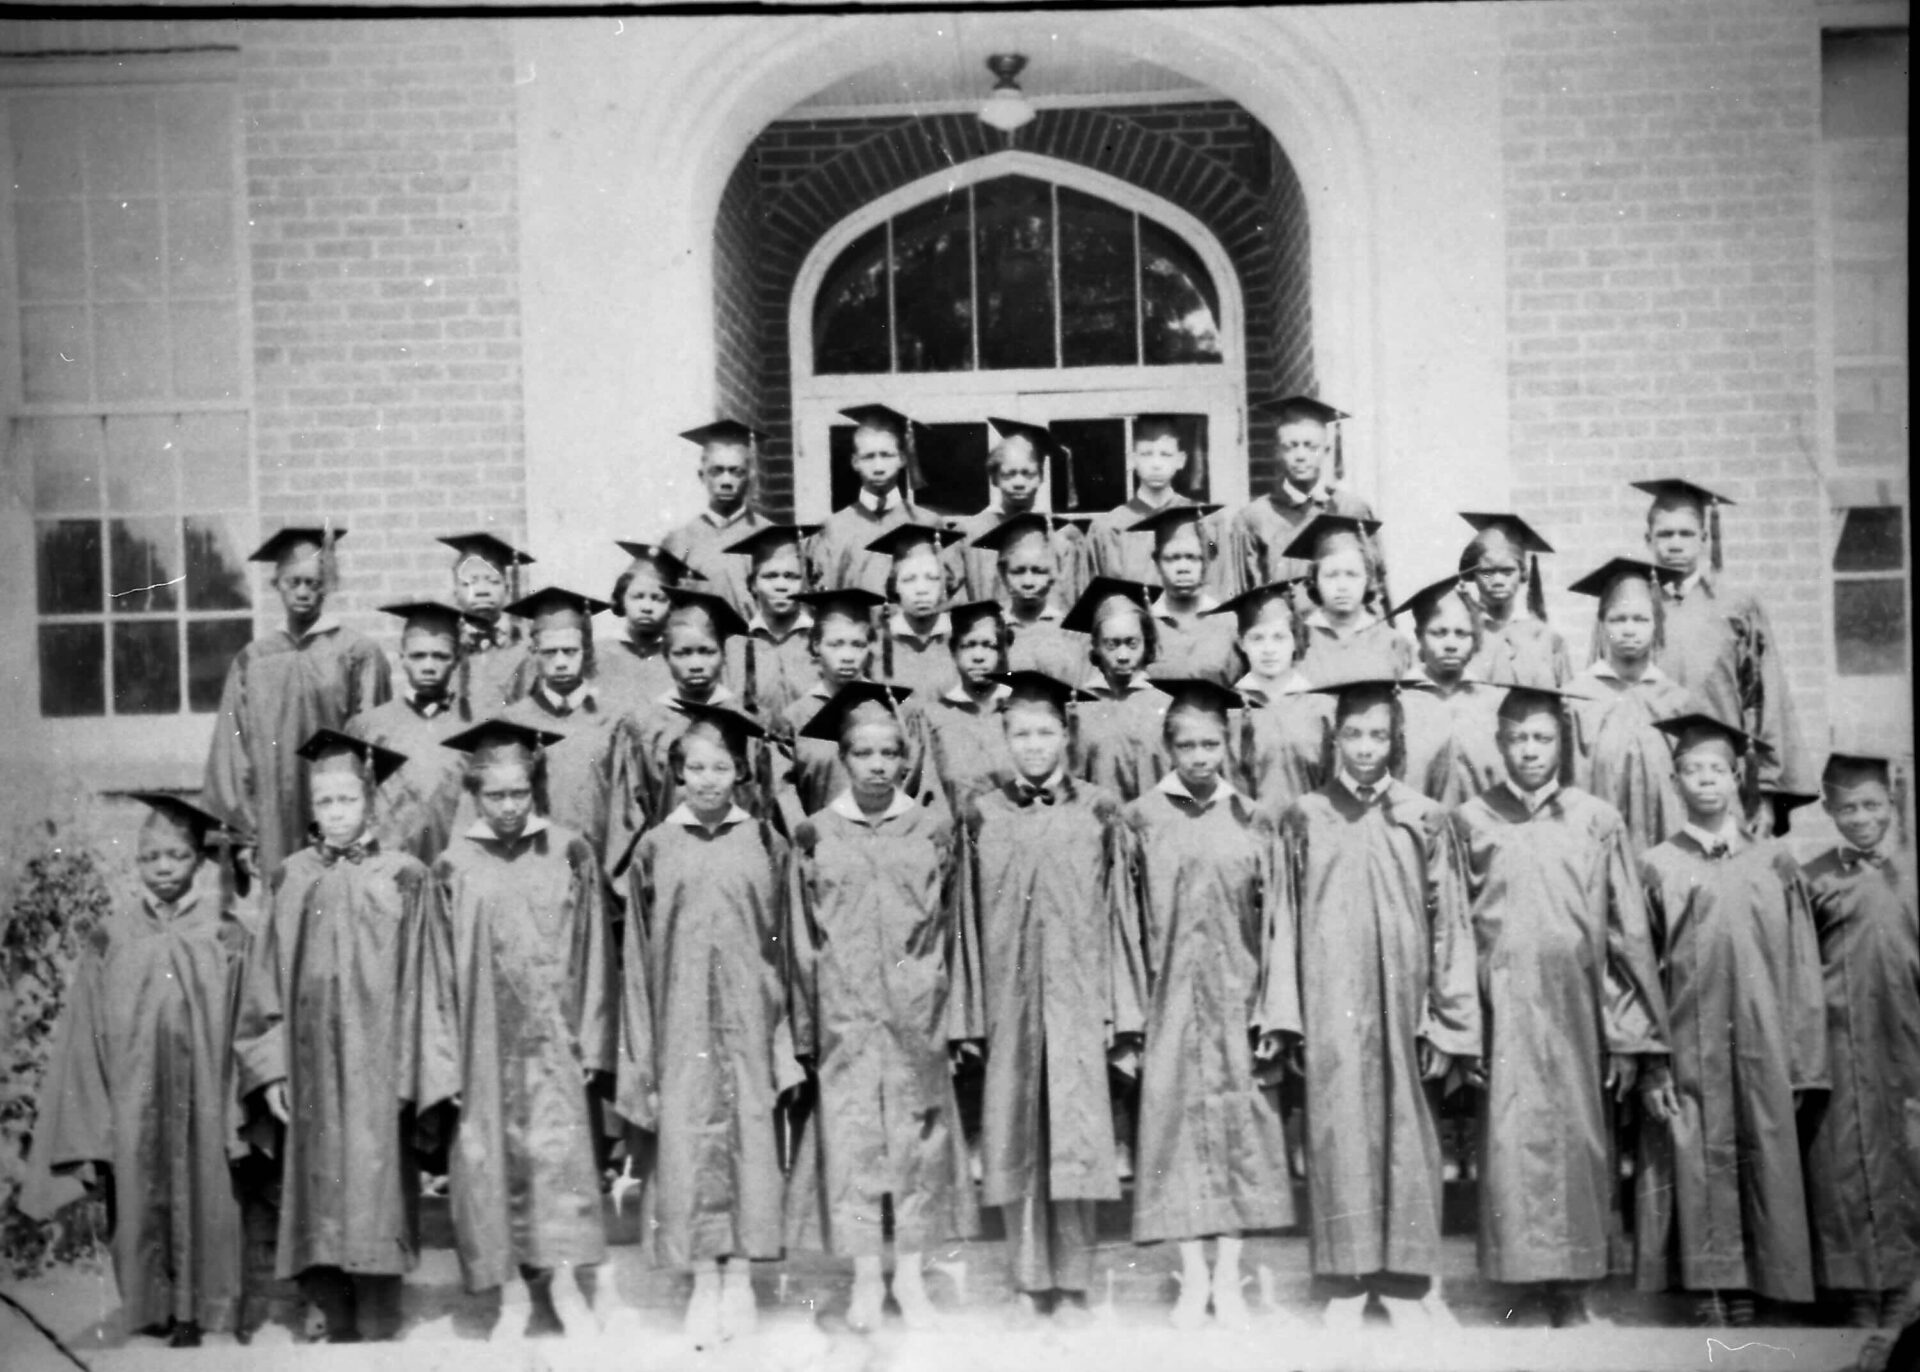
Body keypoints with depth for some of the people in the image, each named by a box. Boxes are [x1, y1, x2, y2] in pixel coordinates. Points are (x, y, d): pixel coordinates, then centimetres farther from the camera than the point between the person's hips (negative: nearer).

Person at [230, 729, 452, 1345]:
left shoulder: (404, 878, 0)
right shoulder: (291, 879, 8)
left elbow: (421, 981, -1)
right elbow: (267, 978, 8)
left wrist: (418, 1074, -4)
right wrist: (269, 1067, 1)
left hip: (374, 1069, -2)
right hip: (308, 1068, 3)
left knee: (371, 1205, -2)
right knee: (316, 1207, 4)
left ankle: (378, 1336, 8)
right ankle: (338, 1330, 16)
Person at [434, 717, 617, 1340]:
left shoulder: (570, 853, 1)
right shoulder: (453, 866, 4)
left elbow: (594, 954, 2)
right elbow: (441, 969, 6)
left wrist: (594, 1043, -3)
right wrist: (447, 1054, 1)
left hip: (553, 1041, -2)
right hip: (485, 1048, 2)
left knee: (558, 1158, -11)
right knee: (496, 1170, 4)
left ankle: (571, 1287, -7)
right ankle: (534, 1298, 15)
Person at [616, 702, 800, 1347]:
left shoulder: (764, 843, 3)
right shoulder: (655, 848, 3)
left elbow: (783, 943, 4)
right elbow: (639, 955, 5)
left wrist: (785, 1034, -1)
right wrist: (641, 1046, 1)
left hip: (747, 1018, 0)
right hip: (682, 1021, 0)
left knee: (746, 1141, 3)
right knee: (688, 1144, 2)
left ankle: (740, 1281, 15)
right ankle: (704, 1286, 13)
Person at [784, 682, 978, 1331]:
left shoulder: (933, 827, 1)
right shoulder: (815, 834, 0)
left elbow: (951, 928, 4)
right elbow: (802, 940, 3)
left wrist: (953, 1017, 1)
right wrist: (804, 1029, 1)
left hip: (916, 1016, 1)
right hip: (844, 1018, 0)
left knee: (918, 1138, 5)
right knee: (851, 1138, 3)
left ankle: (910, 1274, 17)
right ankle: (866, 1276, 15)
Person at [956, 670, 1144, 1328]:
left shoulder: (1098, 811, 2)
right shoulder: (979, 813, 4)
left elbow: (1119, 914, 3)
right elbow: (968, 918, 6)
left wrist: (1124, 1018, -1)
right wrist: (967, 1016, 1)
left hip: (1077, 998, -1)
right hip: (1007, 998, 1)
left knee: (1076, 1136, -2)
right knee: (1015, 1140, 5)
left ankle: (1072, 1286, 10)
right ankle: (1028, 1284, 16)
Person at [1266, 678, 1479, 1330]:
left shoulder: (1424, 820, 4)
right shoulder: (1304, 818, 5)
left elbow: (1449, 927, 2)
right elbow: (1286, 923, 5)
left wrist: (1448, 1026, -3)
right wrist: (1284, 1019, -1)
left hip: (1399, 996, 0)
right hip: (1330, 1003, 0)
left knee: (1403, 1131, 3)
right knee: (1338, 1131, 0)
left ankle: (1404, 1281, 13)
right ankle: (1346, 1285, 8)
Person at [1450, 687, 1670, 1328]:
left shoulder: (1598, 820, 5)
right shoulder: (1469, 820, 4)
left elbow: (1628, 930, 5)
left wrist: (1629, 1035, 1)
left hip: (1576, 1009, 1)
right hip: (1503, 1012, -1)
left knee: (1578, 1143, 4)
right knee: (1511, 1144, -4)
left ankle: (1572, 1288, 14)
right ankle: (1527, 1278, 7)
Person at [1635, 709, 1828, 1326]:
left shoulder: (1774, 863, 9)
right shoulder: (1656, 867, 5)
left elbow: (1801, 971, 7)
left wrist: (1803, 1068, 1)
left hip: (1762, 1053, 1)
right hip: (1688, 1058, -1)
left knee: (1765, 1173, 1)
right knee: (1697, 1174, -3)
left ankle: (1748, 1295, 10)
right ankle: (1712, 1296, 4)